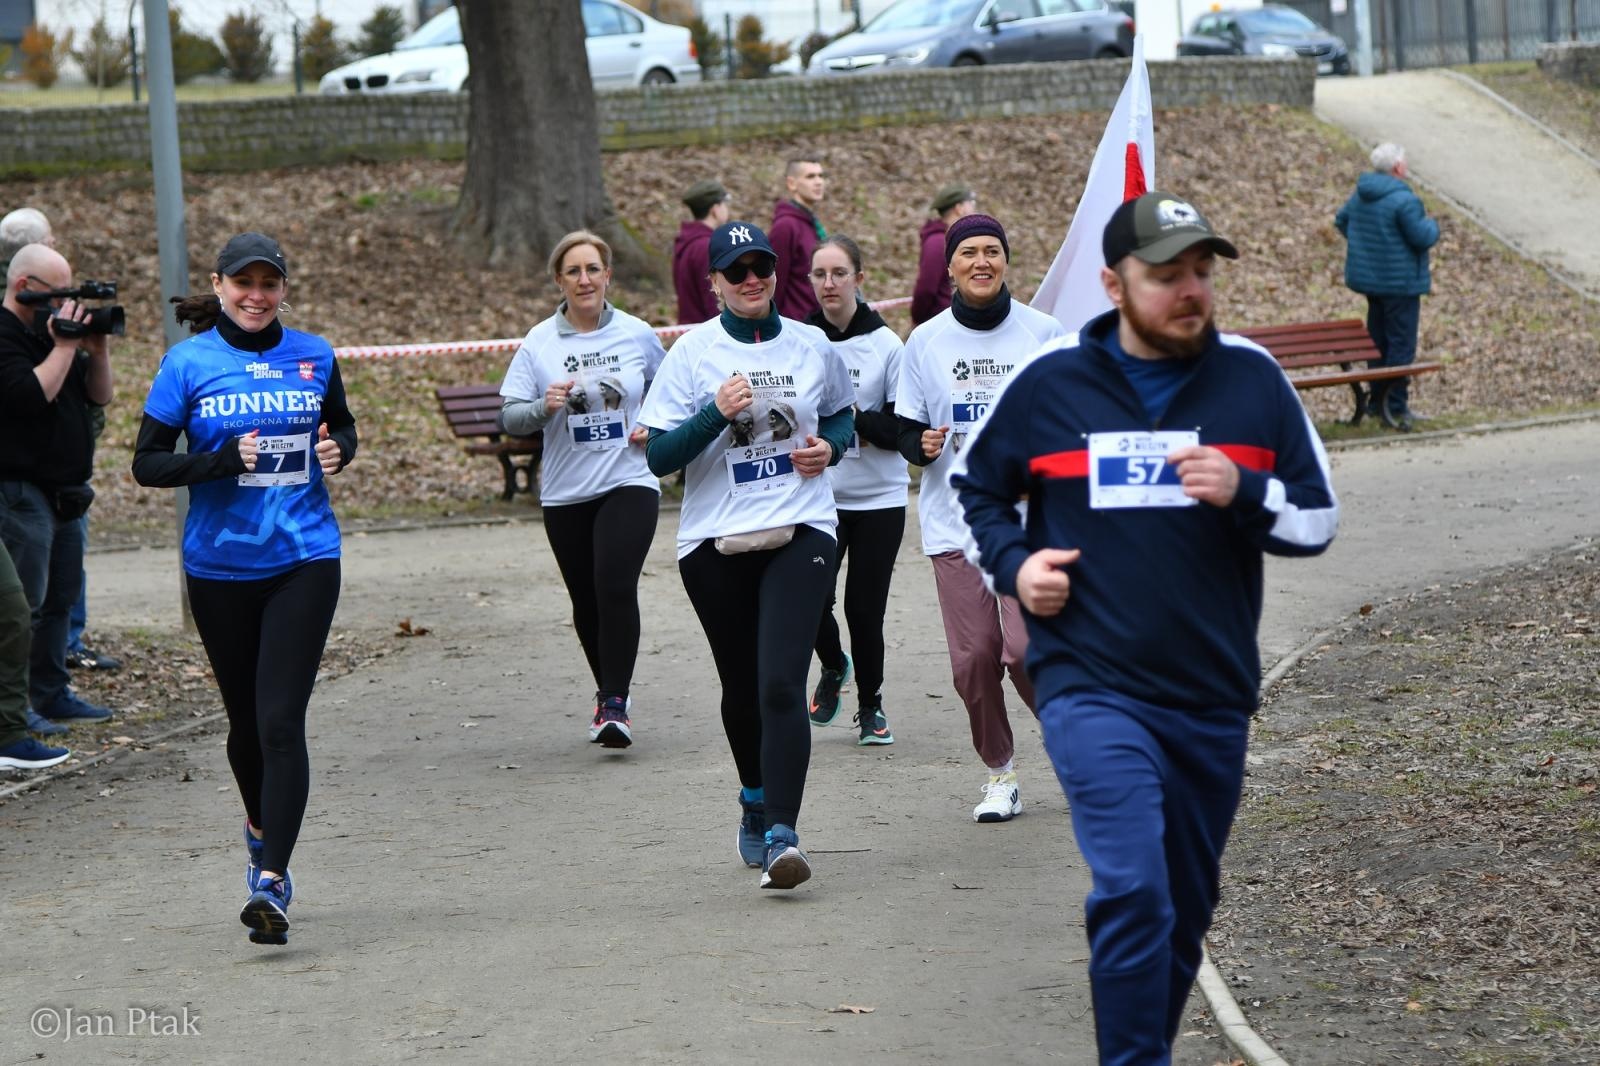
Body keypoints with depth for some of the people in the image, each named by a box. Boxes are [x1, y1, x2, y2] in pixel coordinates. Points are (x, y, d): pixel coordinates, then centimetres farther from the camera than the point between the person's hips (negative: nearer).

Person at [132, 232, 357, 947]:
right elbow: (146, 464, -3)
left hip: (303, 560, 0)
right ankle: (261, 827, 43)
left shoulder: (313, 356, 5)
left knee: (281, 719, -13)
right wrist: (223, 459, -19)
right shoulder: (187, 363, -2)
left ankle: (271, 881, -17)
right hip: (220, 566, 0)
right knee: (246, 719, 13)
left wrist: (338, 451, -2)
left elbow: (342, 426, 21)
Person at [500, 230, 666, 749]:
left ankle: (614, 704, -17)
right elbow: (509, 416, -1)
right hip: (565, 493, 2)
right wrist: (544, 406, -21)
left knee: (616, 588, -19)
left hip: (629, 483, -2)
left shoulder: (638, 336, 2)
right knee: (586, 601, 11)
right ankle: (609, 689, 33)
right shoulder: (539, 343, 0)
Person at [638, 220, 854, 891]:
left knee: (781, 685, -16)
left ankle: (781, 834, -22)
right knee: (742, 687, 13)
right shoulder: (692, 353, -1)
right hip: (715, 543, 1)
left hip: (800, 533, -1)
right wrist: (717, 412, -20)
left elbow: (841, 413, 25)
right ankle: (756, 801, 40)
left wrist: (830, 445, 2)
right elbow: (659, 456, -6)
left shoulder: (812, 348, 6)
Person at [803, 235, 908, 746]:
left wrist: (854, 418, -19)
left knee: (864, 607, -2)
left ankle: (871, 703, 22)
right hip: (816, 496, 1)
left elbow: (905, 430, -6)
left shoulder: (885, 344, -4)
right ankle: (833, 667, 25)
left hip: (878, 498, -1)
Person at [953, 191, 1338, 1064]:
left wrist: (1244, 493, -14)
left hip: (1213, 698, 3)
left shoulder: (1252, 378, 3)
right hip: (1092, 690, -3)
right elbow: (977, 486, 17)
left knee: (1184, 912, 15)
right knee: (1133, 892, -20)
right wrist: (1013, 563, -2)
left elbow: (1317, 517, 6)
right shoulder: (1050, 383, 0)